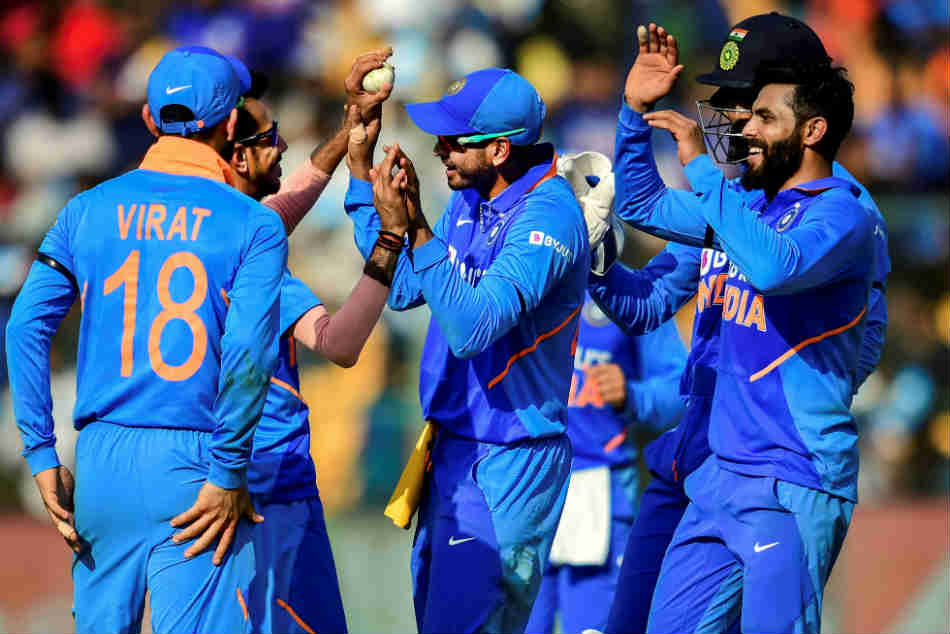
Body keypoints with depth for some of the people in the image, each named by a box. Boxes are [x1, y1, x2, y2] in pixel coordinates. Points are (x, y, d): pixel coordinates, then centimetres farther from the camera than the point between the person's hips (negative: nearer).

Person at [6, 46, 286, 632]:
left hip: (103, 458, 4)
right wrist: (229, 476, -8)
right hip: (195, 462, -4)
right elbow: (248, 351, -14)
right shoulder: (253, 225, -2)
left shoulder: (89, 211, 9)